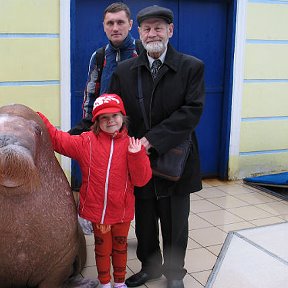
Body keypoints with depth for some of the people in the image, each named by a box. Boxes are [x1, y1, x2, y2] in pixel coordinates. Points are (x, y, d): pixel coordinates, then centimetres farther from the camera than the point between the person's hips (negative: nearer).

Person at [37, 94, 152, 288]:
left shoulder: (131, 144, -6)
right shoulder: (86, 142, -5)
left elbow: (141, 180, -10)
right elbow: (57, 139, -3)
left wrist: (137, 155, -24)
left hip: (122, 211, 1)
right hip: (97, 210, 0)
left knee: (120, 246, 21)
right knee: (102, 248, 17)